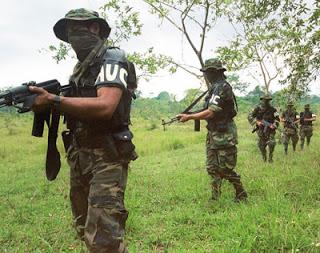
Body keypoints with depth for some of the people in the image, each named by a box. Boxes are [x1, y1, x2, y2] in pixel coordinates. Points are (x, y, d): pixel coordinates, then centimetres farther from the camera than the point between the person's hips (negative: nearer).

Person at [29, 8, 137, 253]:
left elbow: (105, 106, -25)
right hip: (79, 156, 9)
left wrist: (53, 100, -24)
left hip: (107, 156, -9)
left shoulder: (112, 59, -9)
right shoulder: (81, 68, 18)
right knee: (85, 229, 18)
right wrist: (45, 105, 2)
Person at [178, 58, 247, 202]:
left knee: (226, 170, 0)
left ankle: (241, 196, 18)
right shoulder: (215, 89, 13)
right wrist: (191, 116, 6)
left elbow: (210, 113, -22)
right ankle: (215, 199, 14)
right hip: (213, 135, 9)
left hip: (224, 136, -9)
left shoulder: (223, 88, -17)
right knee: (212, 169, 8)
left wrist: (189, 117, -16)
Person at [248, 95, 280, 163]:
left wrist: (274, 125, -19)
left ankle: (270, 158, 0)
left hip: (270, 130, -1)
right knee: (261, 146, 6)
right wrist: (256, 122, -16)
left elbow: (277, 119, -1)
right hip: (261, 130, 1)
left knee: (272, 143, -19)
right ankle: (264, 158, 30)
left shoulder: (272, 109, -2)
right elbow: (249, 116, -3)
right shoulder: (258, 109, -2)